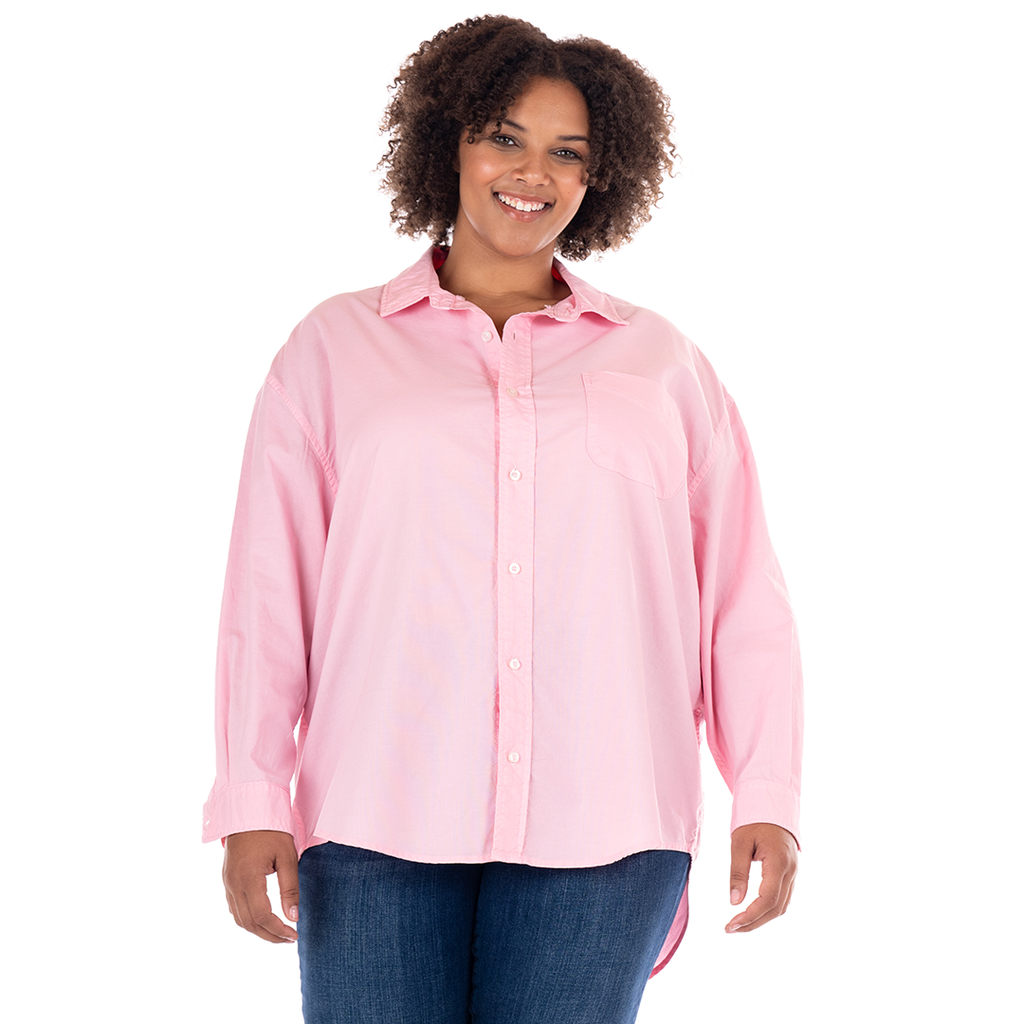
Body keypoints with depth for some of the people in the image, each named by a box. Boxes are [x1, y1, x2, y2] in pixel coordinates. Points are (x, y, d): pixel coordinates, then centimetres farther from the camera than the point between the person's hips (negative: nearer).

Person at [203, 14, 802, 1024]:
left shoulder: (661, 364, 14)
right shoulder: (337, 349, 12)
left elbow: (742, 604, 10)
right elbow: (268, 596, 6)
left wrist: (767, 799, 1)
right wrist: (252, 804, -2)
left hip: (600, 830, 1)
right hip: (379, 823, 0)